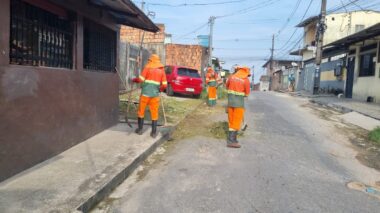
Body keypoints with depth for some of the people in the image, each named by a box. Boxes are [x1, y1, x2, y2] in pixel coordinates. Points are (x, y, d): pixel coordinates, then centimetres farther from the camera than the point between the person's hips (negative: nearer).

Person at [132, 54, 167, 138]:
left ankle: (140, 129, 18)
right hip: (155, 94, 2)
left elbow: (141, 79, -10)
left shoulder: (147, 68, -1)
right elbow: (164, 85, 1)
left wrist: (134, 79, 11)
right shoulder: (162, 70, 7)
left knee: (141, 111, 12)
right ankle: (154, 132, 7)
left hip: (145, 93, -2)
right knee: (154, 113, 6)